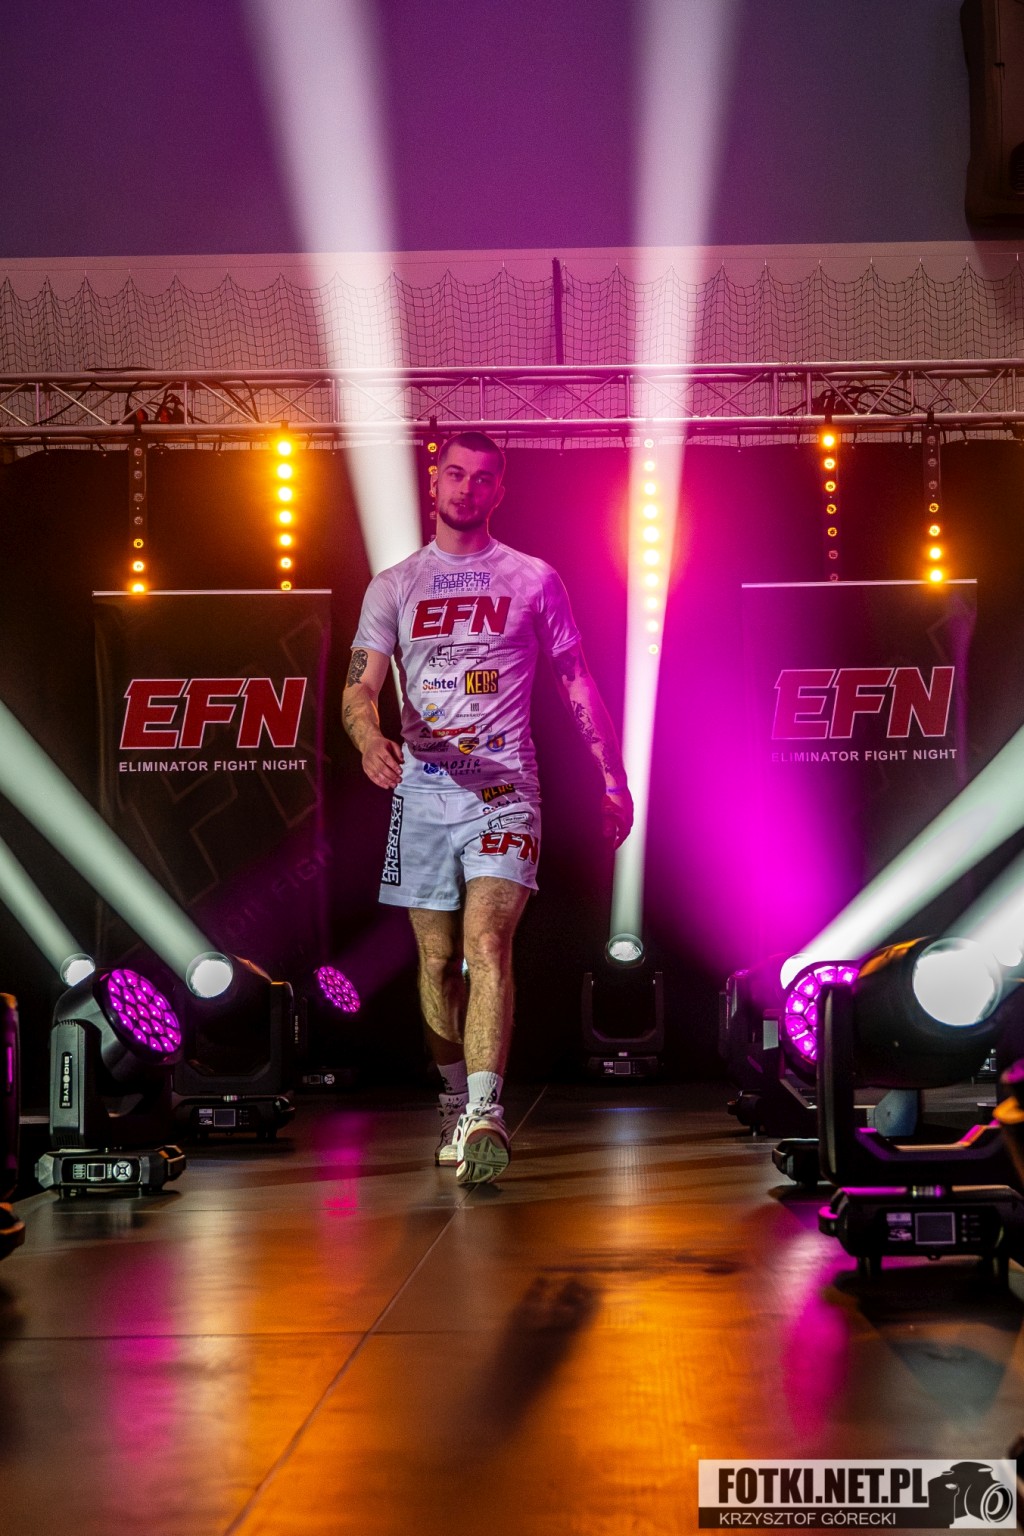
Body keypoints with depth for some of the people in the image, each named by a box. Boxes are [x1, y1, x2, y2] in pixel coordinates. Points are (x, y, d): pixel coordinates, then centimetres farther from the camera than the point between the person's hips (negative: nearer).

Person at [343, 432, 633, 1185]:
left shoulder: (534, 580, 7)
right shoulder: (393, 586, 9)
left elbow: (578, 683, 9)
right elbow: (360, 686, 0)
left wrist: (614, 778, 4)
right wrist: (370, 739, -23)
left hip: (504, 789, -2)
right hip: (422, 789, 3)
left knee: (487, 941, -19)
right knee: (437, 958, 8)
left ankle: (485, 1115, -26)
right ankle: (456, 1100, 26)